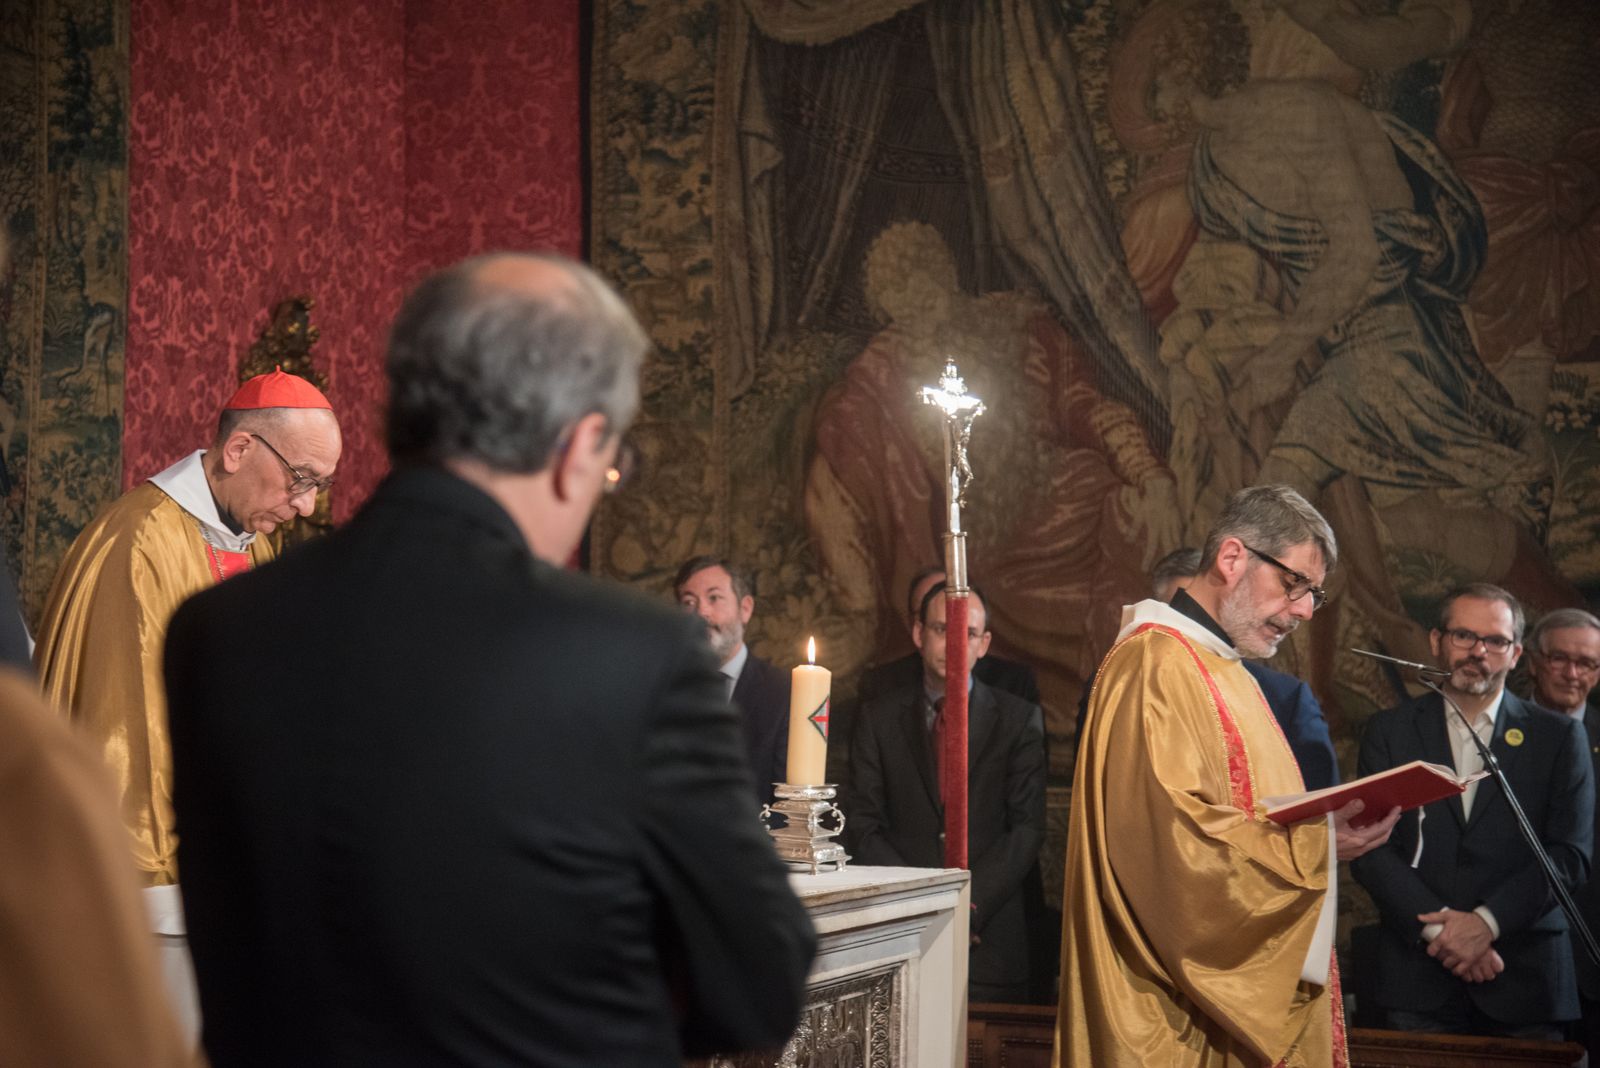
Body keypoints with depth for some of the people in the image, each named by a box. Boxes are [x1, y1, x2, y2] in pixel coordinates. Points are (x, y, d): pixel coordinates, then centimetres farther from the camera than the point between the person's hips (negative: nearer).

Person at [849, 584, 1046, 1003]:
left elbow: (1027, 828, -1)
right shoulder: (879, 718, 9)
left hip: (989, 937, -1)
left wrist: (969, 905, -13)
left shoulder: (1020, 720, 6)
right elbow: (866, 827, 4)